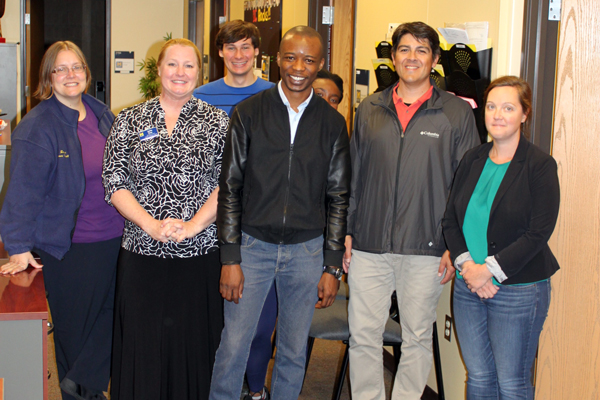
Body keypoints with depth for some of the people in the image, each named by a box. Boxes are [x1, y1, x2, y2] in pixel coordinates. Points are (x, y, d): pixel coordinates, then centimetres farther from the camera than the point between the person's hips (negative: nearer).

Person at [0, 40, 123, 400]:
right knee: (76, 327, 8)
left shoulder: (102, 115, 7)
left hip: (114, 237, 6)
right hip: (67, 245, -5)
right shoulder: (37, 127, -12)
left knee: (111, 318, 8)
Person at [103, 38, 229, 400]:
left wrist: (192, 226, -15)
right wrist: (151, 225, -12)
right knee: (142, 344, 5)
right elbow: (115, 183, 0)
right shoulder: (130, 121, 6)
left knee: (194, 342, 6)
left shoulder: (218, 122, 4)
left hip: (201, 252, 0)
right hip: (142, 252, 1)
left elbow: (227, 184, -3)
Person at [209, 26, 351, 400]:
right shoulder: (249, 113, -2)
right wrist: (230, 259, -6)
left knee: (294, 351, 11)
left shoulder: (332, 123, 2)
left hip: (307, 250, 1)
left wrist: (332, 267, 1)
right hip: (253, 244, -1)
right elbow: (230, 188, -2)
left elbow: (338, 198, 5)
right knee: (233, 345, 1)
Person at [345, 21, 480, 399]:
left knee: (418, 337, 10)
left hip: (425, 251, -2)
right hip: (369, 245, 2)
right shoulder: (370, 109, 9)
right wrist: (346, 230, 7)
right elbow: (353, 175, 13)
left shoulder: (457, 113, 0)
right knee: (363, 335, 7)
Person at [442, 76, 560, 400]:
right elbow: (450, 220, 7)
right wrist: (467, 264, -9)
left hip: (518, 290, -5)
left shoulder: (540, 165, -7)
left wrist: (490, 270, -17)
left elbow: (538, 233, -13)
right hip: (469, 285, 5)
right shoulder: (472, 160, 8)